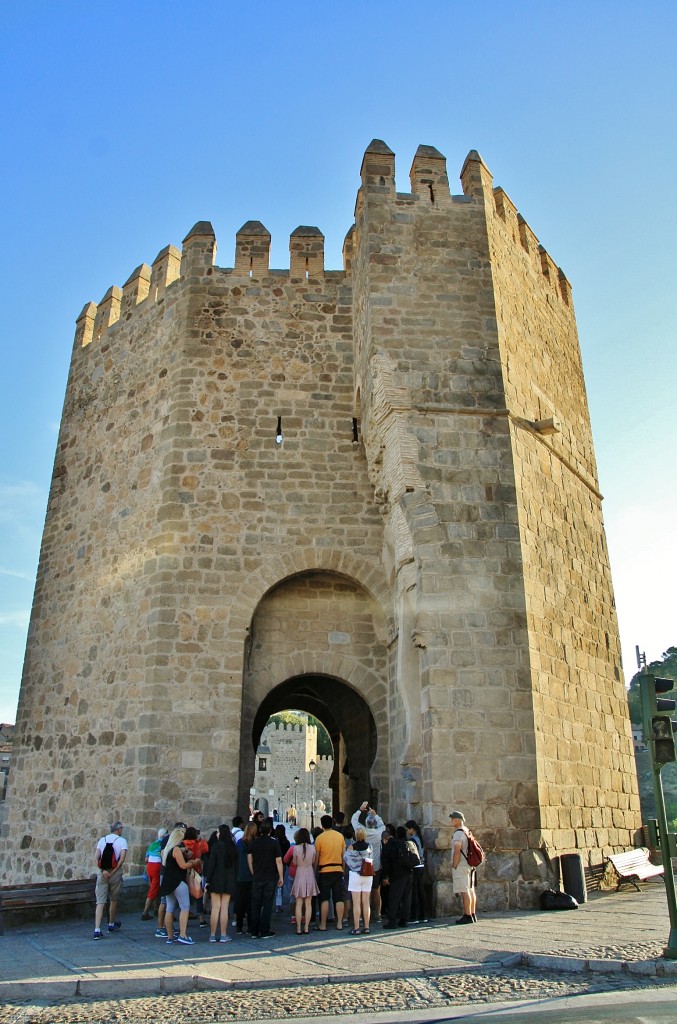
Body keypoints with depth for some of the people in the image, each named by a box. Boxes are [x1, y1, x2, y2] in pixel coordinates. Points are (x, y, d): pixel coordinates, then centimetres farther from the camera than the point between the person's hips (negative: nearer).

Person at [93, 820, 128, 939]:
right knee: (114, 900, 17)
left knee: (100, 902, 0)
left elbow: (97, 857, -3)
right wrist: (112, 872, -10)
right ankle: (111, 924, 32)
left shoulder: (102, 840, 8)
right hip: (115, 873, -2)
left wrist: (103, 870, -8)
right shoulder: (122, 841, -3)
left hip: (102, 873, 2)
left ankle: (97, 930, -10)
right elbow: (122, 858, -14)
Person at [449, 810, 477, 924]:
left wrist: (454, 866, -14)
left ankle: (467, 916, -6)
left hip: (461, 866, -10)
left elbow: (457, 852, -22)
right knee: (471, 890, 12)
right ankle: (473, 915, 18)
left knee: (465, 891, -7)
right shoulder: (467, 832, 15)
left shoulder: (458, 833, -15)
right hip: (470, 866, 10)